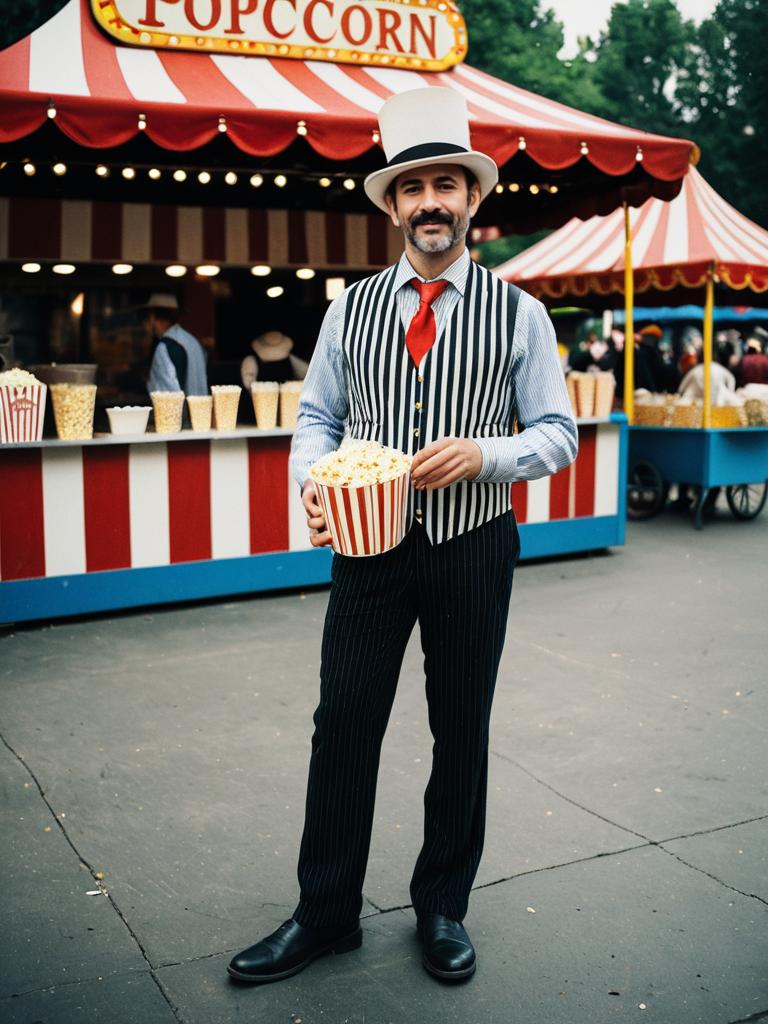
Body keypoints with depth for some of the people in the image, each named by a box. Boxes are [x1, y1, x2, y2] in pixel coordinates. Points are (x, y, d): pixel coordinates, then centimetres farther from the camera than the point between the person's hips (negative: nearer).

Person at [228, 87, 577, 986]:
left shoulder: (516, 312, 0)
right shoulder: (351, 309, 4)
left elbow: (557, 433, 0)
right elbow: (316, 418, 8)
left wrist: (481, 454, -19)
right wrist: (312, 484, -13)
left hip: (473, 550, 0)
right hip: (369, 545, 1)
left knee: (461, 733, 11)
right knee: (343, 727, 4)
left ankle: (442, 908, 31)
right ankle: (324, 914, 21)